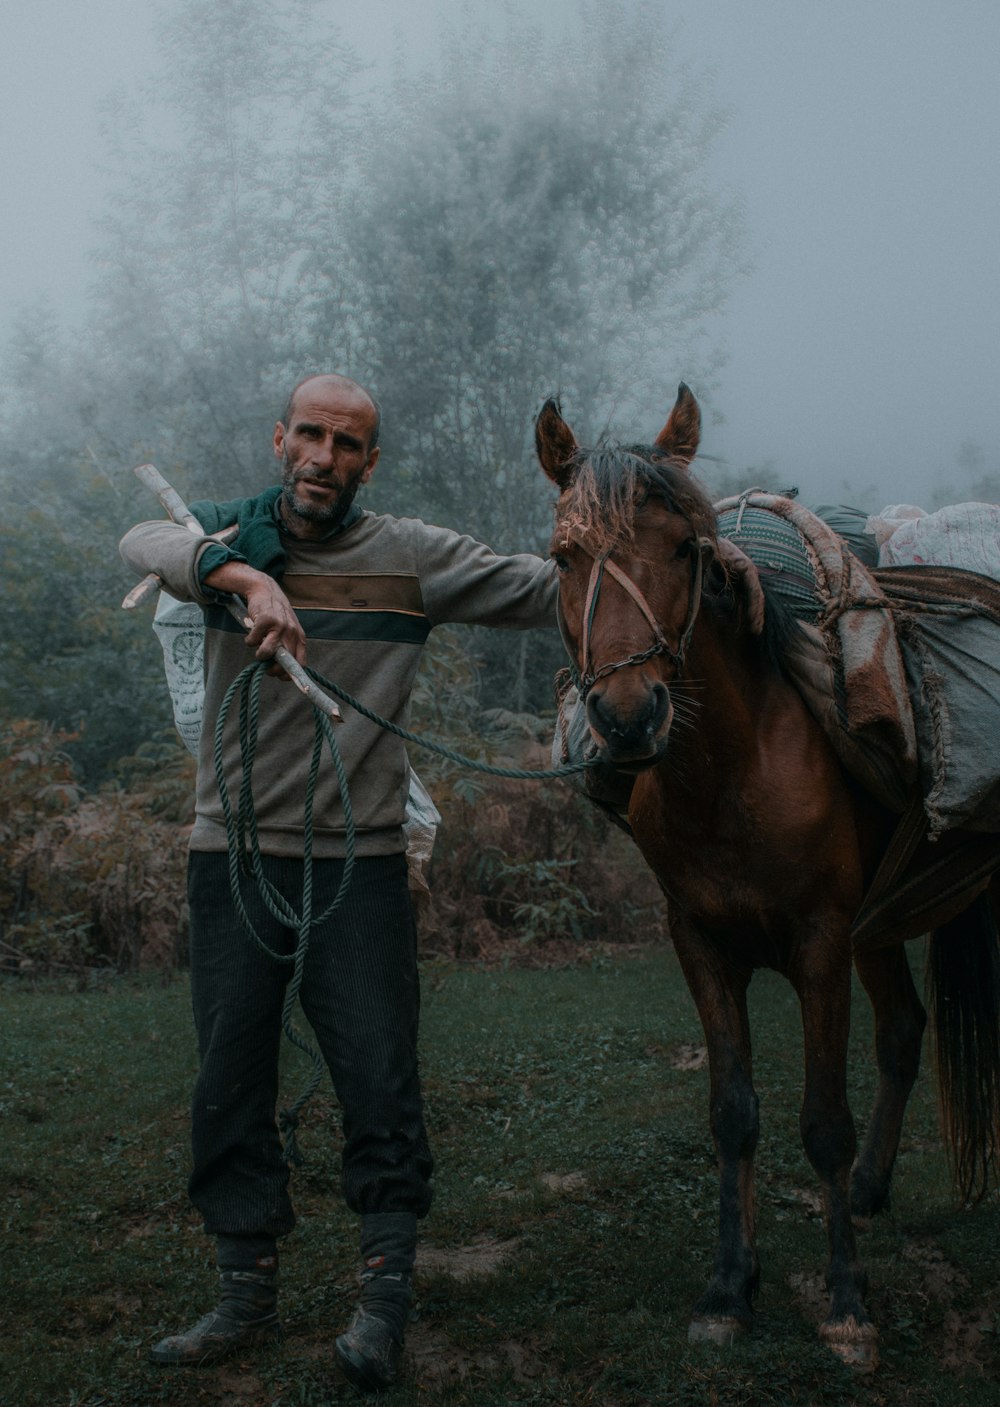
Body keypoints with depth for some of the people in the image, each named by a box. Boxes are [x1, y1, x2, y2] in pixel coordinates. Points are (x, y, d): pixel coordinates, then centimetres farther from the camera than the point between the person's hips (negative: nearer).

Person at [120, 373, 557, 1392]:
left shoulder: (410, 557, 1)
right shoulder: (228, 536, 3)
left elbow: (545, 588, 0)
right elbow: (146, 545, -19)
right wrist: (248, 577, -37)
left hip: (356, 860, -1)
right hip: (230, 857, 2)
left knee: (379, 1078, -1)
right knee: (229, 1081, 8)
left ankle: (385, 1297, 13)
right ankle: (247, 1294, 22)